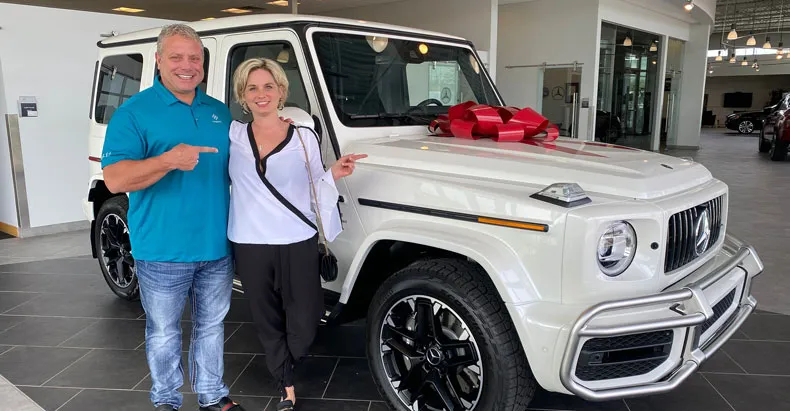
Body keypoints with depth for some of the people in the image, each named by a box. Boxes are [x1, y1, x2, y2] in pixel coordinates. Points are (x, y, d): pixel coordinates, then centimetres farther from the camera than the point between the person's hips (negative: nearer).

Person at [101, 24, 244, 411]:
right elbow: (115, 179, -16)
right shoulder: (134, 112, -8)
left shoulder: (220, 112, 9)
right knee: (164, 332, 12)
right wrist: (169, 160, -31)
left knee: (211, 327, 18)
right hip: (163, 251, -4)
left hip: (217, 248, 5)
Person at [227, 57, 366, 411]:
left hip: (298, 244, -1)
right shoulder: (232, 135, 2)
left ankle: (285, 365, 37)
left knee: (303, 323, 2)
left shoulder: (304, 137, -1)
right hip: (249, 245, 2)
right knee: (267, 321, 14)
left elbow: (314, 193, 2)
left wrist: (332, 175, -15)